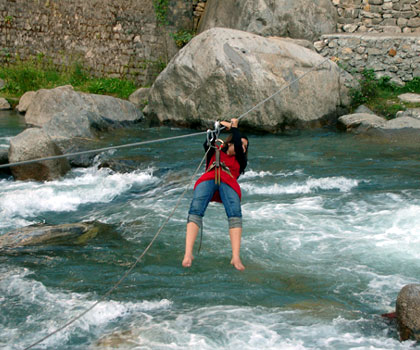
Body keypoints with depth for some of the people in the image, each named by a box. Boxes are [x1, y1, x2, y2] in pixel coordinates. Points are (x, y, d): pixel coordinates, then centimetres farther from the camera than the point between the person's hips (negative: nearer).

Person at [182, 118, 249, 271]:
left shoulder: (240, 161, 35)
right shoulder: (215, 152, 35)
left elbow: (238, 148, 17)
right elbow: (207, 144, 14)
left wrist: (234, 127, 27)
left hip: (229, 182, 0)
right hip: (207, 179, 0)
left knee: (235, 213, -30)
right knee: (196, 211, -28)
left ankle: (236, 258, -42)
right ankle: (188, 253, -42)